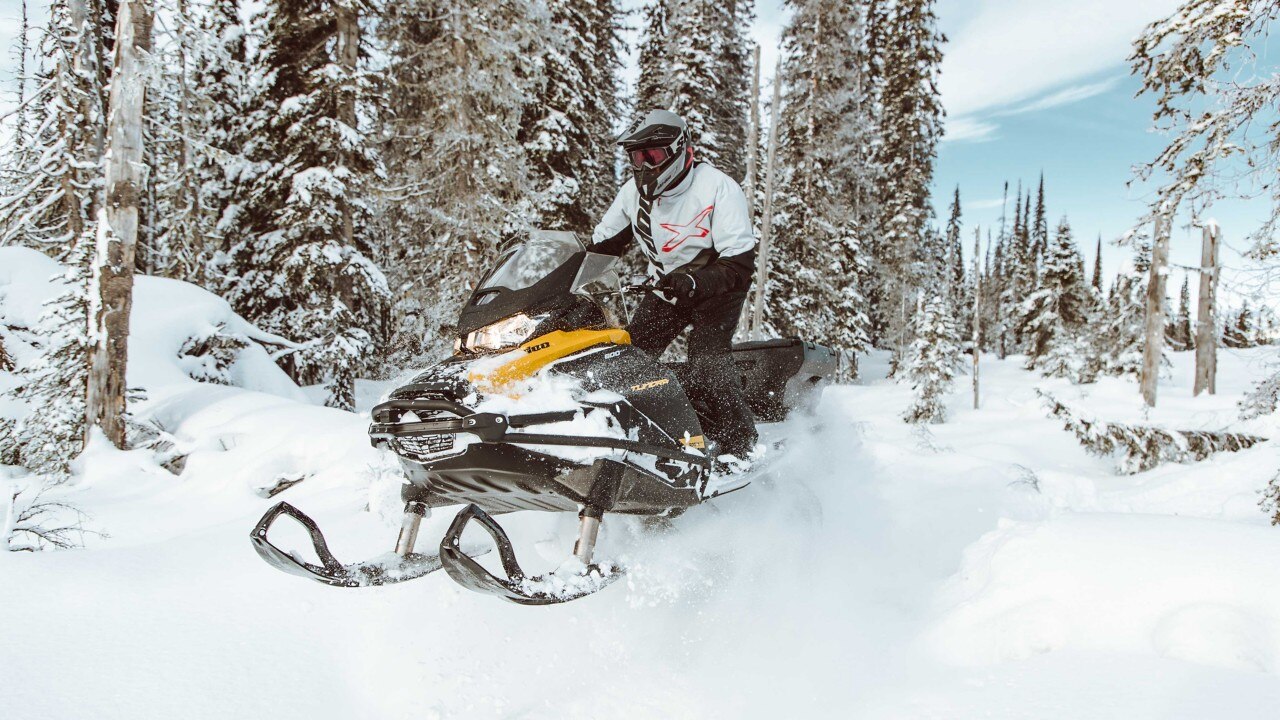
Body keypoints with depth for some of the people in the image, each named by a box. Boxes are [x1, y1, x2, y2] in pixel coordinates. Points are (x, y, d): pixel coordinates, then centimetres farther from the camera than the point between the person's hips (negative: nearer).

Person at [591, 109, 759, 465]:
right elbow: (603, 244, 9)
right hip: (669, 286, 6)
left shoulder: (718, 189, -23)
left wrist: (695, 283, -45)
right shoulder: (634, 191, -4)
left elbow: (739, 263, -29)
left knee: (707, 360, -25)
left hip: (718, 285, -6)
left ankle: (738, 444, -14)